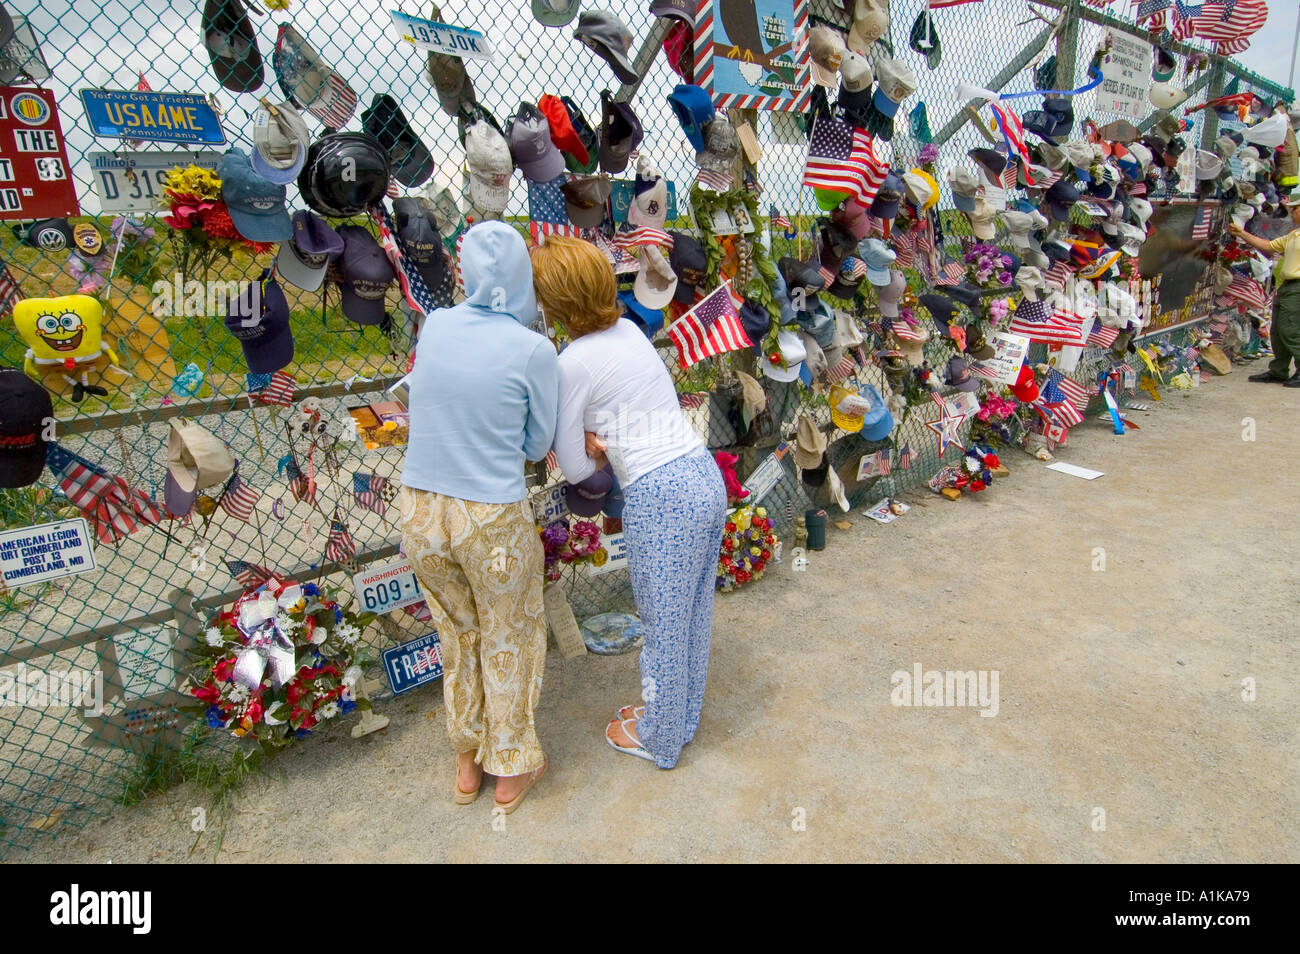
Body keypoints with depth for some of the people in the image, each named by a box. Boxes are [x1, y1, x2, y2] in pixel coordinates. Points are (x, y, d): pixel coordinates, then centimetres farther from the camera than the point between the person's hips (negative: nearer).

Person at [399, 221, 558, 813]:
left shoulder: (434, 326, -2)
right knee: (508, 643, 20)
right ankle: (511, 770, 39)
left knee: (458, 637, 25)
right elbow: (537, 445, -2)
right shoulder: (534, 350, -13)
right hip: (493, 521, -4)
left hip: (421, 513, 4)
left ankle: (468, 763, 44)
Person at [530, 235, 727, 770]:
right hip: (707, 478, 8)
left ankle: (659, 739, 32)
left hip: (660, 499, -8)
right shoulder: (629, 329, 9)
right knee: (693, 617, 21)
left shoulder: (572, 364, -12)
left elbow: (574, 469, -4)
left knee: (662, 627, 11)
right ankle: (681, 715, 42)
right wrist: (603, 439, 5)